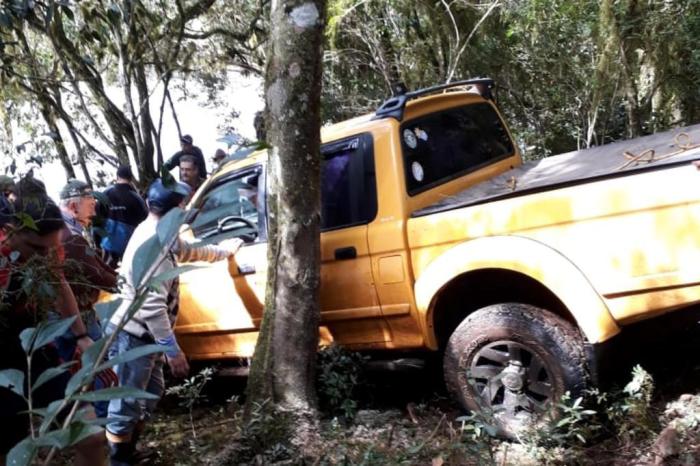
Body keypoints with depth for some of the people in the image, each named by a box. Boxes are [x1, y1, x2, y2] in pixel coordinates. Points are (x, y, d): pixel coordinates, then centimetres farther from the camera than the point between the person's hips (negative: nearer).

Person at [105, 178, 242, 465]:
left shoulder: (157, 234, 6)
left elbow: (188, 252, 28)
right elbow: (152, 306, -30)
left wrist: (223, 251, 41)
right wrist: (173, 350, -25)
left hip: (143, 337, 11)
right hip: (132, 338, -11)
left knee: (149, 395, 22)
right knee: (126, 406, 0)